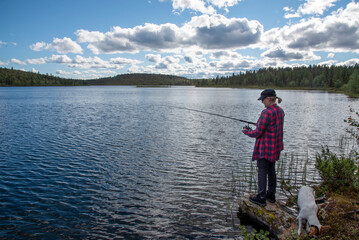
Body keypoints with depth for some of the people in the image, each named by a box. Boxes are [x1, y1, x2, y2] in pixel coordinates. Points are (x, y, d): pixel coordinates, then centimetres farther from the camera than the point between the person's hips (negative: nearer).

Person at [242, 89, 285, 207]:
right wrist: (260, 125, 17)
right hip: (275, 147, 9)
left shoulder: (267, 113, -23)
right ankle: (271, 194, 31)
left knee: (262, 172, 2)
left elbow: (258, 133, -20)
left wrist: (247, 131, -3)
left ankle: (261, 198, 12)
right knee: (271, 170, 19)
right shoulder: (280, 111, 6)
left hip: (265, 148, -9)